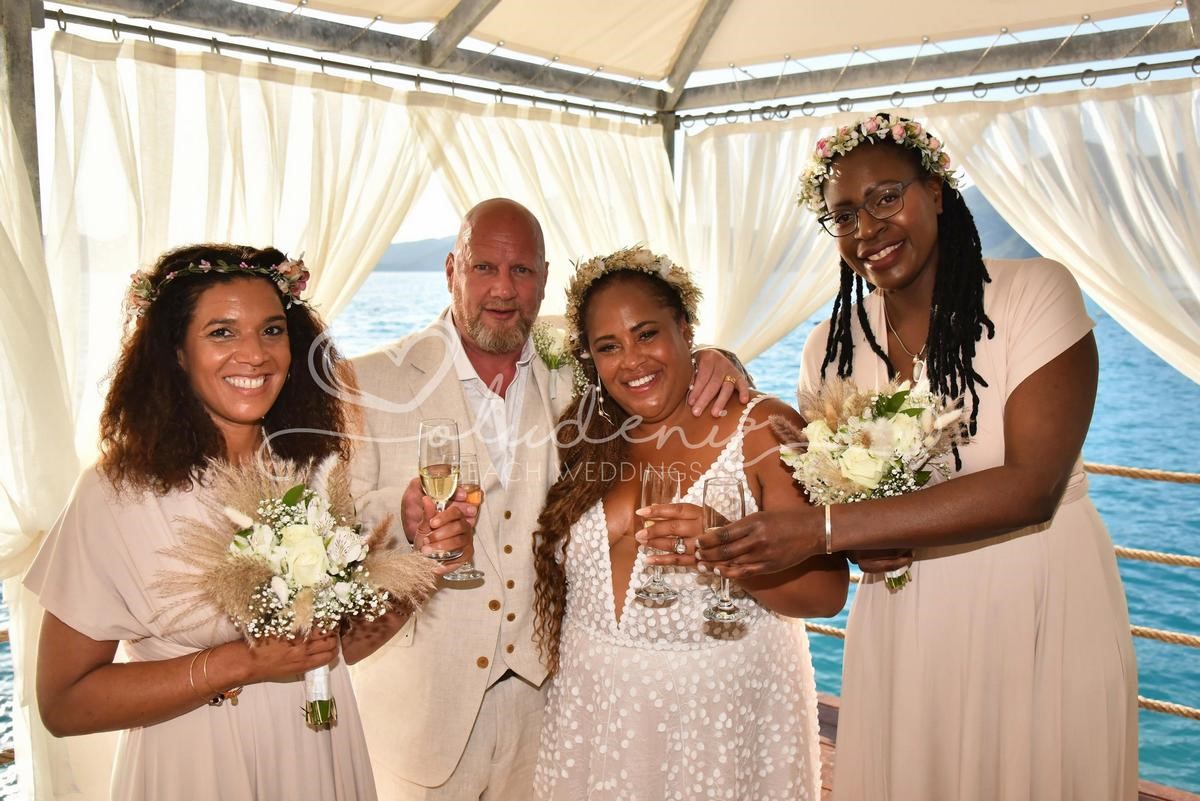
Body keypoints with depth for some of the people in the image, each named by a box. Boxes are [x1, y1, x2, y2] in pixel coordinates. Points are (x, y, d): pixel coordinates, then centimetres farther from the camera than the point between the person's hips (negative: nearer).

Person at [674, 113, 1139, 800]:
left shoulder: (1036, 293, -13)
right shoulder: (833, 346, 0)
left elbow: (1032, 486, -23)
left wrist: (826, 528, -28)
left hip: (1043, 609, -3)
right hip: (902, 621, 3)